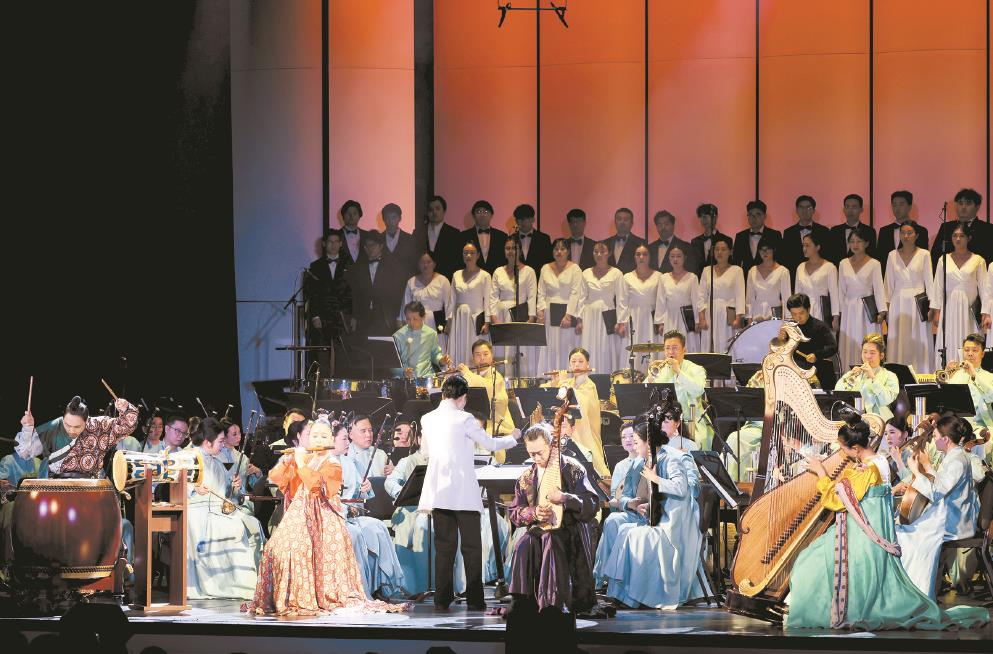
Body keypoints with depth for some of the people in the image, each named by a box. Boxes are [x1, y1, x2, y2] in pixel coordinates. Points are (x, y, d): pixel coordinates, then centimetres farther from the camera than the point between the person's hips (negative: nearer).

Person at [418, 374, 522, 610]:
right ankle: (475, 599, 0)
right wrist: (513, 438, 22)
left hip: (438, 492, 5)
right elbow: (490, 444, 3)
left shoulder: (427, 419, 8)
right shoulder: (464, 419, -8)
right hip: (464, 493, -5)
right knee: (471, 546, 2)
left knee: (444, 546, 8)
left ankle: (443, 598, 4)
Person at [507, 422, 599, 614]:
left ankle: (551, 603, -37)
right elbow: (515, 513, 12)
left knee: (551, 542, -36)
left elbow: (592, 504, -8)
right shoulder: (526, 477, 13)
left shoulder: (571, 468, 0)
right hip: (538, 529, 4)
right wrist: (533, 513, -10)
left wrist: (564, 498, -23)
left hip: (570, 528, -4)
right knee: (523, 545, -30)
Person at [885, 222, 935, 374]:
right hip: (898, 303, 2)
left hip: (917, 303, -2)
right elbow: (889, 283, 11)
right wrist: (887, 308, 6)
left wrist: (931, 306, -5)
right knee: (898, 343, -1)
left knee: (918, 342, -3)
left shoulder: (923, 254, 2)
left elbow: (929, 281, 2)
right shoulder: (892, 255, 8)